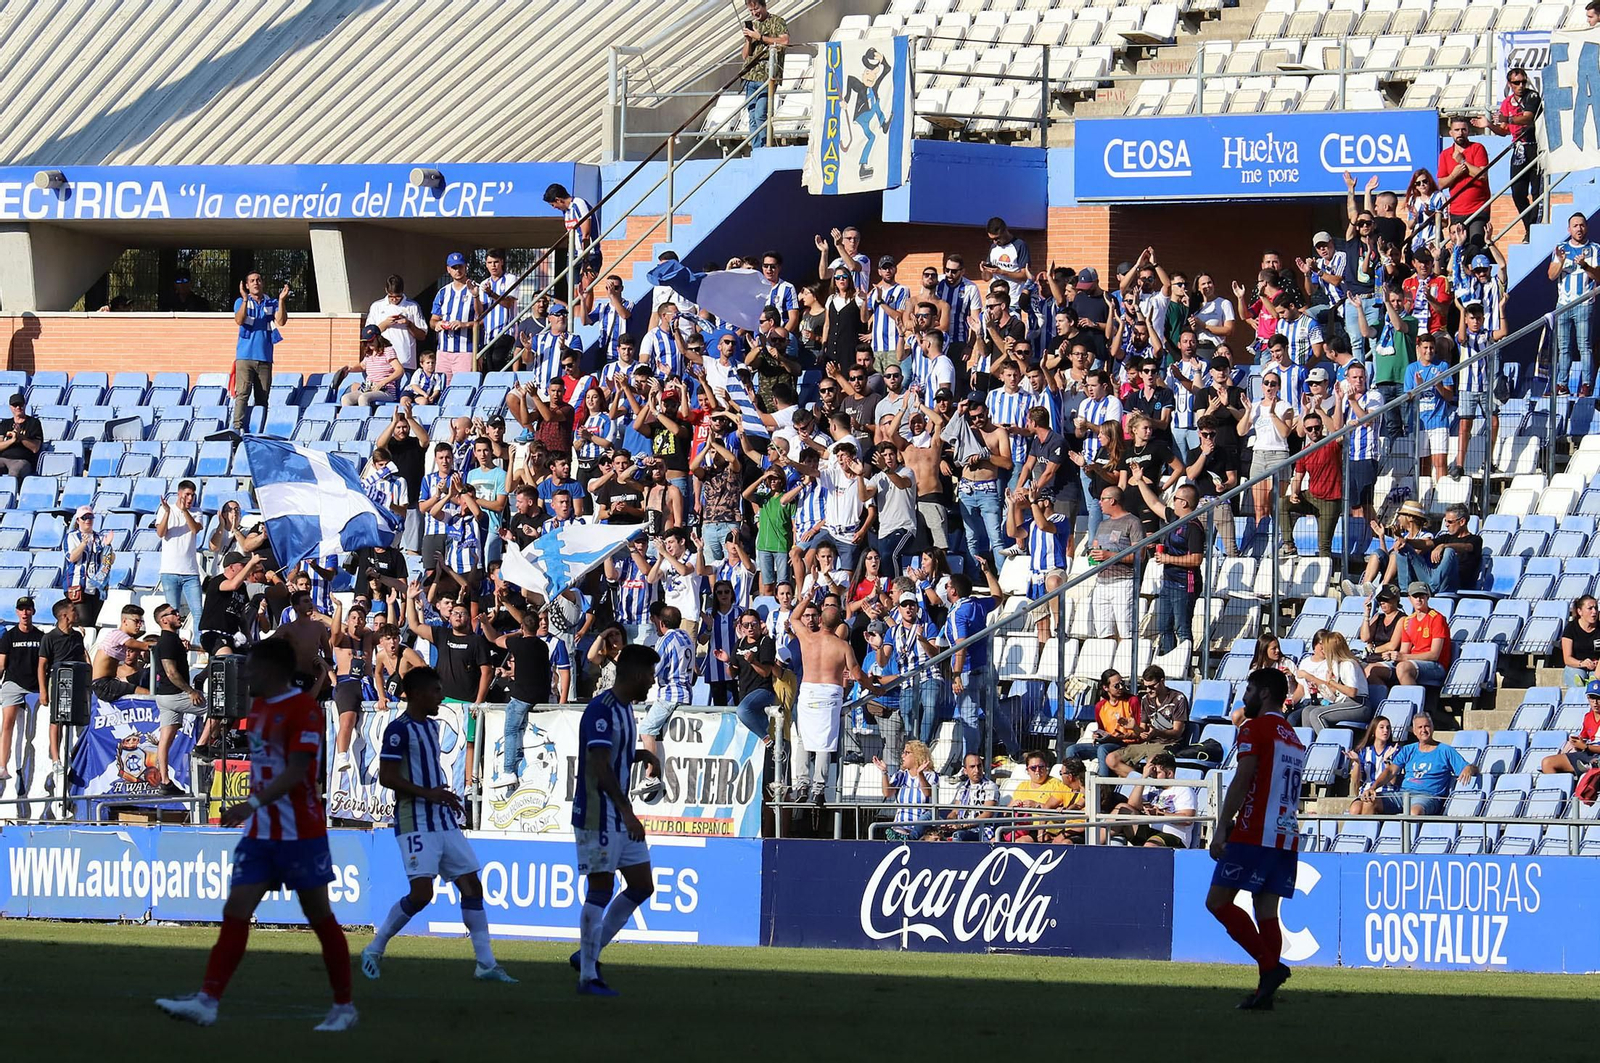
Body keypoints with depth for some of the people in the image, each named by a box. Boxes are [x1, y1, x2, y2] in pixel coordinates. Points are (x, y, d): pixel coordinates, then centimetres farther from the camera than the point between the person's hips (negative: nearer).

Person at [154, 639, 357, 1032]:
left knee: (320, 917, 3)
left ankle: (344, 1007, 15)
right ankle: (207, 1002, -12)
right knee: (235, 912, -4)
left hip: (300, 833, -7)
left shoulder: (304, 709, -14)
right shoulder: (258, 706, 12)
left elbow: (297, 771, -23)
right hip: (259, 834, 7)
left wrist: (254, 803, -32)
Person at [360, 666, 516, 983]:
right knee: (422, 892, -17)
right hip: (415, 823, -9)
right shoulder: (400, 729, -11)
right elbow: (387, 778, -17)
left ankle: (485, 963, 6)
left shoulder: (431, 726, 16)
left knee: (471, 885, 4)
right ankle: (374, 950, -1)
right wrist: (428, 793, -22)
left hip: (444, 822, 9)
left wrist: (446, 799, 16)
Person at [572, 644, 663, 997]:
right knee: (601, 890, -7)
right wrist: (627, 812, -32)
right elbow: (600, 767, -25)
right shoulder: (601, 711, -17)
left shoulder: (625, 709, 14)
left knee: (642, 885, 10)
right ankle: (587, 976, -1)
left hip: (621, 817, 10)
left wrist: (644, 755, 12)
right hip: (597, 817, -10)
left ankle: (588, 954, 17)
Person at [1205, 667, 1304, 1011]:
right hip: (1287, 838, 8)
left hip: (1254, 834, -8)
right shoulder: (1293, 739, 21)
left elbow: (1241, 782, -13)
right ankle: (1265, 991, -3)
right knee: (1267, 911, 5)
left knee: (1217, 901, -3)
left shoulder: (1255, 728, -5)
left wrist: (1221, 829, -13)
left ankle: (1270, 965, -15)